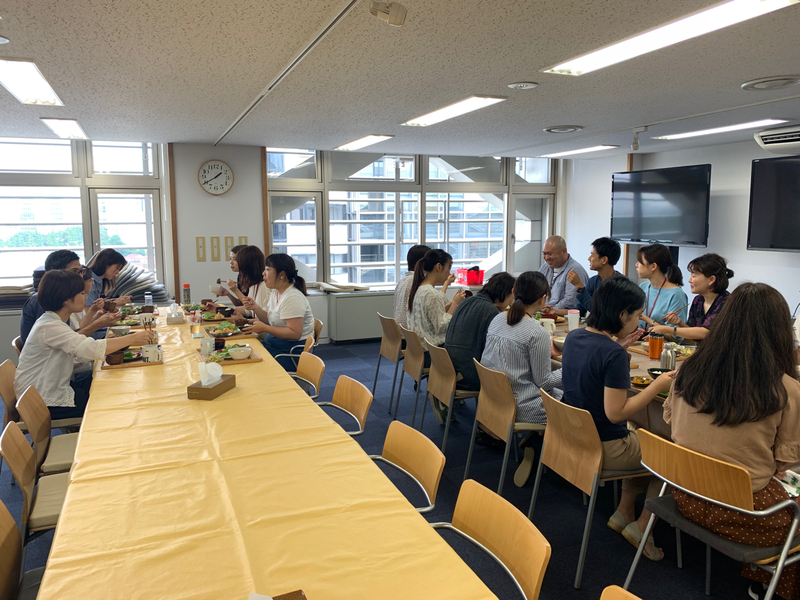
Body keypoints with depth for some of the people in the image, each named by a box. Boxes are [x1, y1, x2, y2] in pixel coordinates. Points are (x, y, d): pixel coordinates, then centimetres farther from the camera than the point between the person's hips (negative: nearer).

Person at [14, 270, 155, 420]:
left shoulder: (52, 322, 8)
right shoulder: (49, 327, -25)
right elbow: (92, 349, -36)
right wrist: (133, 339, -29)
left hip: (56, 388, 9)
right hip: (45, 403, -9)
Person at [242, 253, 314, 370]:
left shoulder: (292, 298, -20)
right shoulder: (275, 293, 10)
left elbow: (295, 334, -25)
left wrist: (264, 328, -22)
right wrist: (256, 308, -1)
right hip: (274, 345, 9)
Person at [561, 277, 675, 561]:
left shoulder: (573, 337, -1)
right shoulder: (614, 354, -26)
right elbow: (616, 413, -24)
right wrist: (656, 386, -17)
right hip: (604, 449, -8)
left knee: (641, 439, 30)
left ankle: (623, 514, 32)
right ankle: (641, 526, 18)